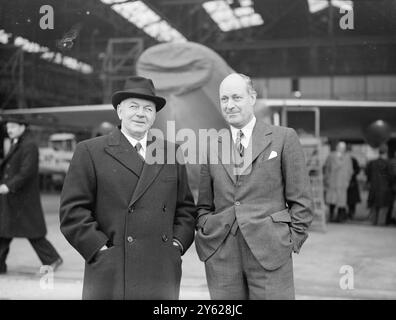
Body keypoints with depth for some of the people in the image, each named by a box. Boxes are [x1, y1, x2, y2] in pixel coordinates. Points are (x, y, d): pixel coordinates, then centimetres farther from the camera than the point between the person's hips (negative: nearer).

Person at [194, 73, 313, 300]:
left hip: (270, 251, -2)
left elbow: (301, 199, 3)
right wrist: (205, 233, 2)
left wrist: (292, 240, -2)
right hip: (221, 254, 3)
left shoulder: (284, 138, 2)